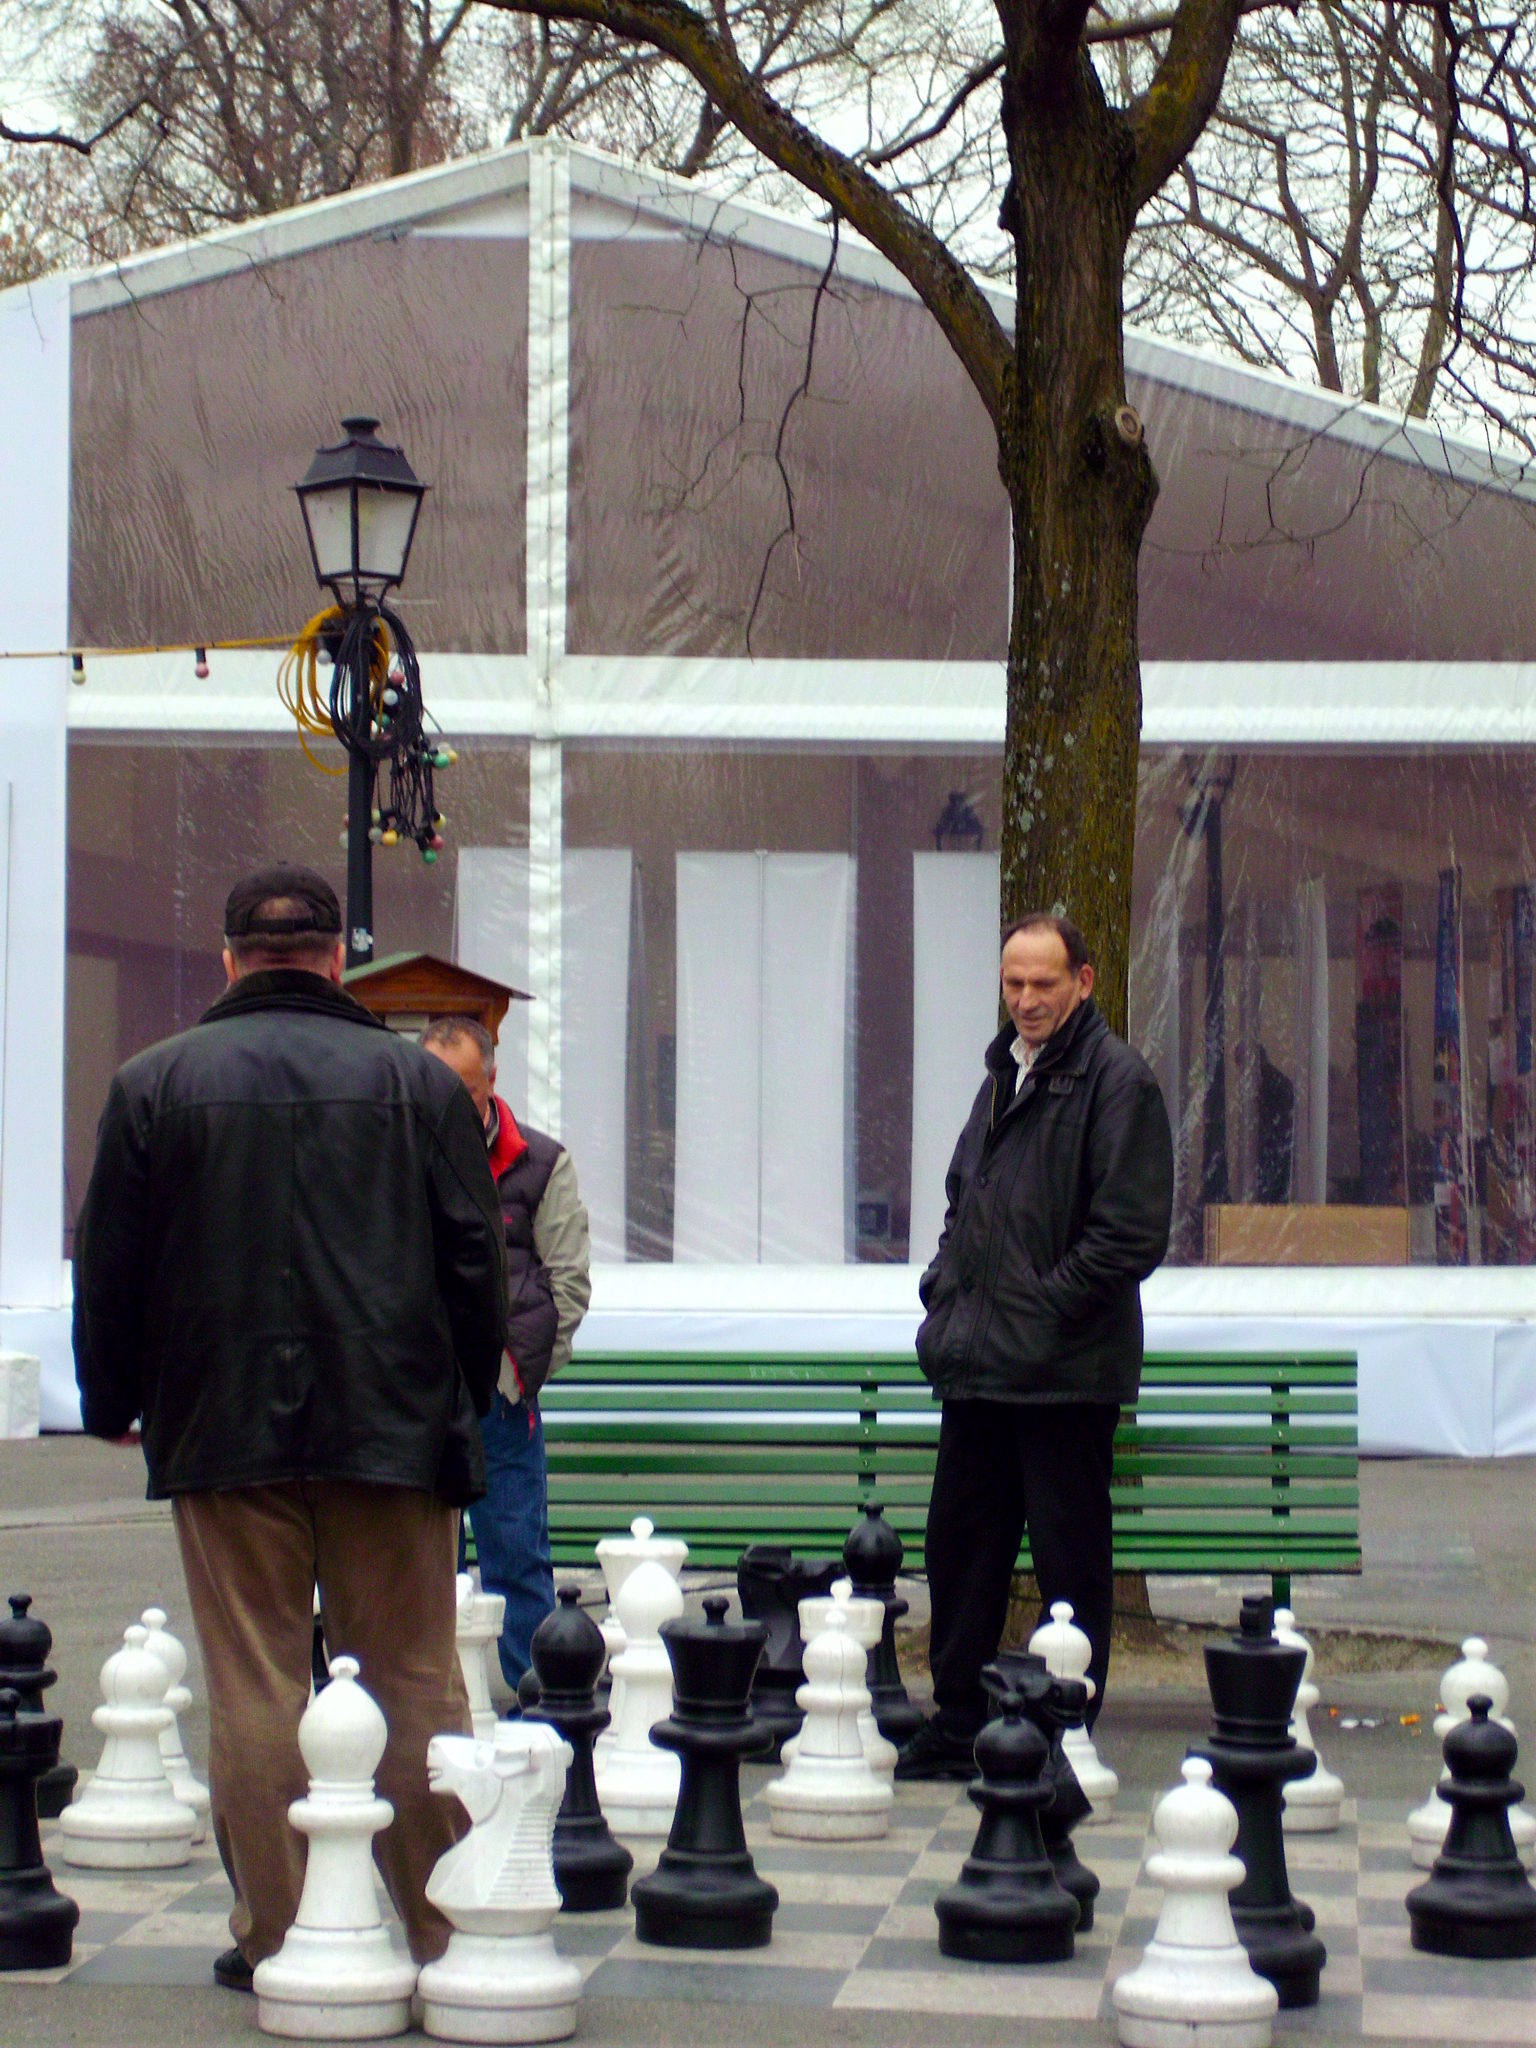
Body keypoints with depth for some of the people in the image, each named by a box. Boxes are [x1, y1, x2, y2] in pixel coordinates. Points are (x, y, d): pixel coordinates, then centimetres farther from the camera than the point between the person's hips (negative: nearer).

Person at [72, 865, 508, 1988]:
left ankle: (274, 1939, 5)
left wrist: (114, 1405, 17)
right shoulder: (416, 1079, 3)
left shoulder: (153, 1083, 2)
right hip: (395, 1432, 1)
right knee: (414, 1683, 7)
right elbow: (476, 1257, 4)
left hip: (224, 1433, -1)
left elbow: (109, 1267, 5)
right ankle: (446, 1929, 11)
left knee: (253, 1689, 3)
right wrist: (466, 1407, 15)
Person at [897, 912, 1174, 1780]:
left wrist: (1042, 1307, -15)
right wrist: (945, 1290, 10)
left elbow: (1133, 1234, -15)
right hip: (979, 1366, 8)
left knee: (1070, 1560, 1)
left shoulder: (1117, 1081, -9)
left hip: (1066, 1373, -8)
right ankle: (958, 1728, 22)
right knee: (961, 1544, 12)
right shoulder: (1004, 1076, 16)